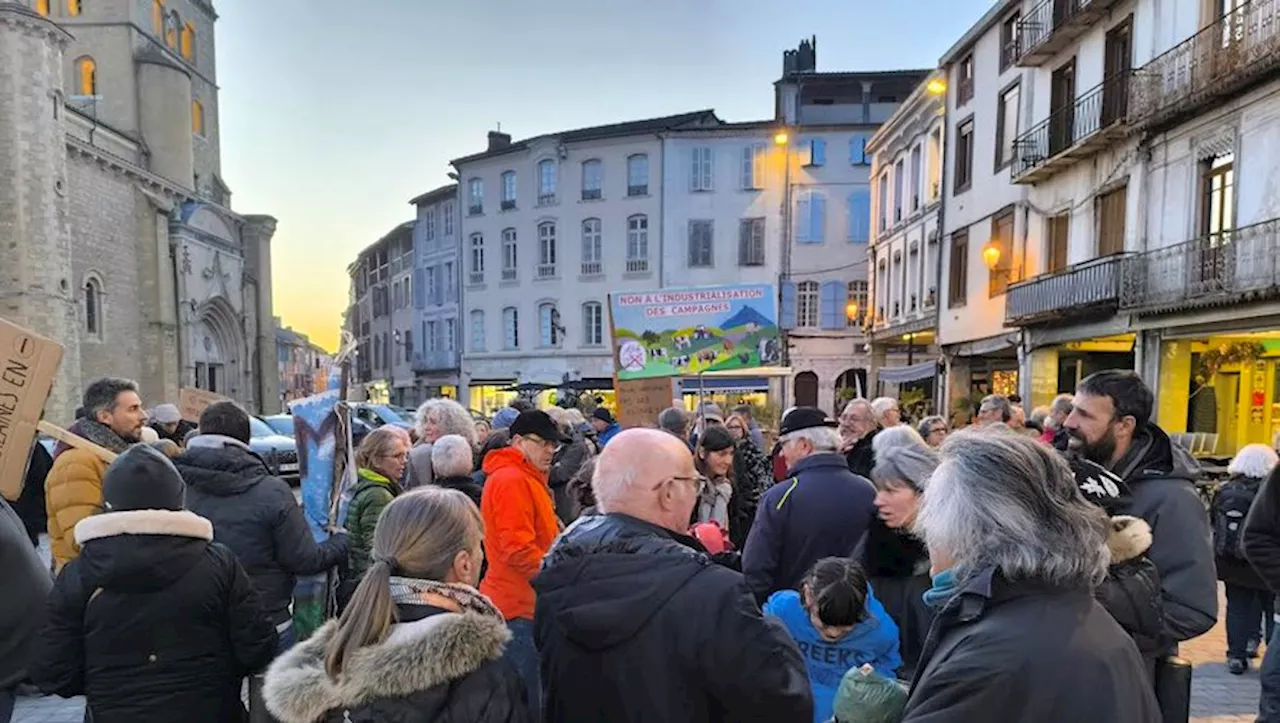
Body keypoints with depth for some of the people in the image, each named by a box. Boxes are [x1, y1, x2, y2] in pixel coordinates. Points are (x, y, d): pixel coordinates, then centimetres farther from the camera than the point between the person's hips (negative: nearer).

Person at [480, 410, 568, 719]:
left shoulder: (528, 479, 16)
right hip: (521, 607, -10)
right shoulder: (511, 480, -17)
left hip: (526, 603, 10)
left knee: (525, 695, 18)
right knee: (526, 699, -2)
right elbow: (517, 550, -23)